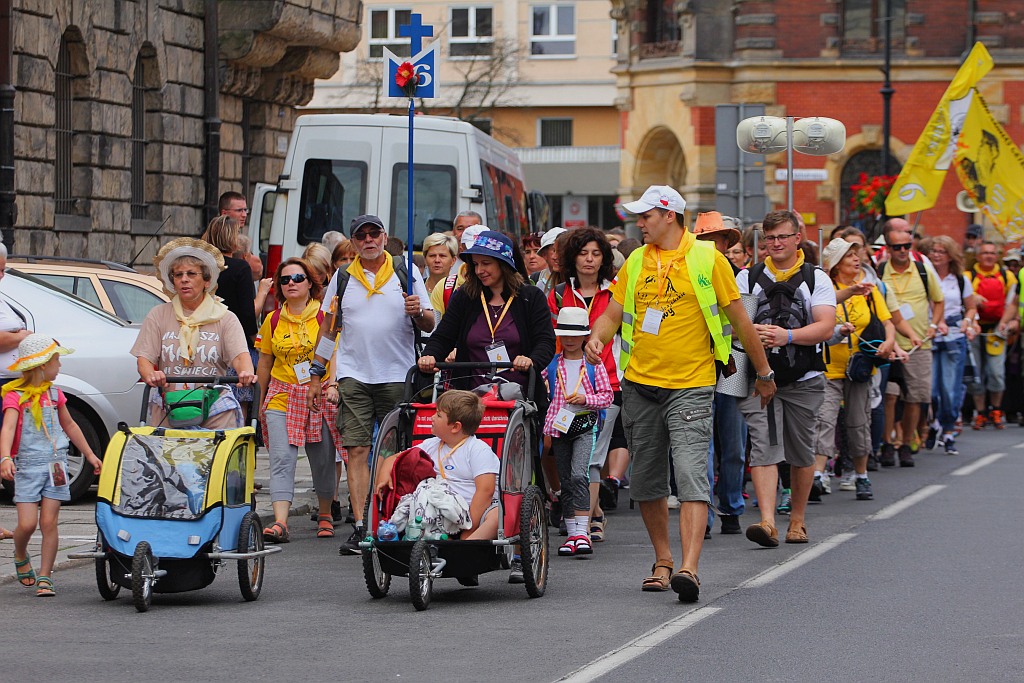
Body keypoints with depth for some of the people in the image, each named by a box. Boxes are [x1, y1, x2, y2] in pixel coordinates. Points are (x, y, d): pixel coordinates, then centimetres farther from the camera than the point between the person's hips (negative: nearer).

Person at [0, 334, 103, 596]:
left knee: (49, 523, -3)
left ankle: (44, 577, 3)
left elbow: (69, 425, 27)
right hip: (27, 465, -4)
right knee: (27, 524, -9)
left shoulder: (54, 394, 12)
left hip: (55, 464, 4)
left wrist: (89, 454, 32)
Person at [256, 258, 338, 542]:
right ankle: (280, 523, -21)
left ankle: (325, 515, 28)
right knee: (281, 460, -12)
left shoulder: (325, 317, 0)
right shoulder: (273, 321, 9)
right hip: (282, 398, 1)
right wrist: (261, 401, 17)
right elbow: (265, 362, 16)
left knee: (323, 460, 7)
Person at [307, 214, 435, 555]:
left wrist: (418, 312, -16)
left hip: (397, 375, -1)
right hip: (353, 376, 1)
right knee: (357, 450, -7)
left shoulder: (407, 273, 6)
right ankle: (360, 527, -8)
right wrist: (316, 376, 13)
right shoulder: (342, 278, 11)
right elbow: (327, 329, 16)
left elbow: (430, 326, 6)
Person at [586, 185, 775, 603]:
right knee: (647, 480, 10)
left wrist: (764, 373, 9)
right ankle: (662, 562, 25)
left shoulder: (707, 259, -3)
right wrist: (597, 337, -12)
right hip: (639, 384, 5)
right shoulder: (636, 262, 10)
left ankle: (689, 569, -24)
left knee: (691, 474, -16)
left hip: (691, 385, -5)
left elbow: (738, 318, 3)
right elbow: (613, 313, 11)